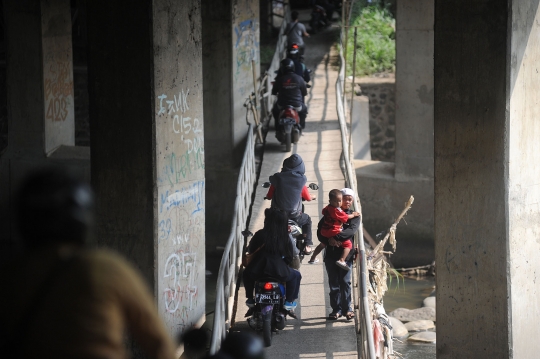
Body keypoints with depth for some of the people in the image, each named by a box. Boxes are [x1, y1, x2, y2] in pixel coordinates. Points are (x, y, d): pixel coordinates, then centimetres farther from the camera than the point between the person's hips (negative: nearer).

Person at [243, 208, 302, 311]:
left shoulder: (260, 234, -1)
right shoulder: (285, 237, 1)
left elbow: (250, 250, 8)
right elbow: (290, 257, 5)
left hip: (258, 271, 1)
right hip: (279, 272, -1)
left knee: (247, 273, 35)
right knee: (296, 275, 27)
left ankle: (250, 299, 32)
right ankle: (289, 301, 20)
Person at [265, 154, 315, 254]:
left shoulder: (277, 178, -7)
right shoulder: (300, 180, -8)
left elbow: (269, 196, 1)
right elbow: (307, 197, 6)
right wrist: (312, 197, 30)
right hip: (294, 215, -1)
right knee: (307, 220, 31)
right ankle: (307, 246, 21)